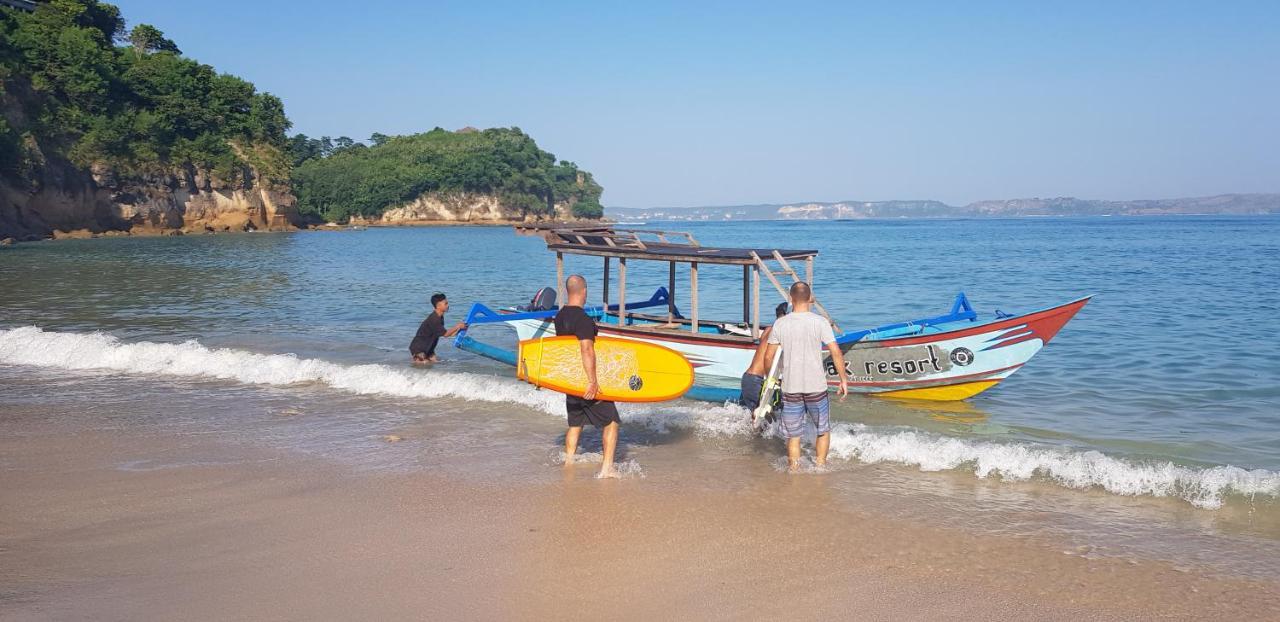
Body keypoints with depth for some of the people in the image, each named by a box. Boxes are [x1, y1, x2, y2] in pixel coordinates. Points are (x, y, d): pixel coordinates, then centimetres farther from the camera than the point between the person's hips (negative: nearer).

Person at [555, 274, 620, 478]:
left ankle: (568, 463, 23)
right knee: (611, 422, 0)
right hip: (585, 378, -8)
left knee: (575, 423, 19)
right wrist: (593, 381, -26)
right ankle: (606, 468, -5)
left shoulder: (560, 316, 7)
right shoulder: (583, 319, -21)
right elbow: (587, 351, -28)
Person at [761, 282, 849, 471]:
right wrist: (843, 379, 1)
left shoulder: (780, 324, -1)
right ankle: (820, 466, 23)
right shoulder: (820, 322, -7)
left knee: (793, 436, 11)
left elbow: (768, 356, 4)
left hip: (790, 387, 1)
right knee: (823, 431, 19)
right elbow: (836, 352, -10)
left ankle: (794, 470, 14)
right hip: (816, 386, -1)